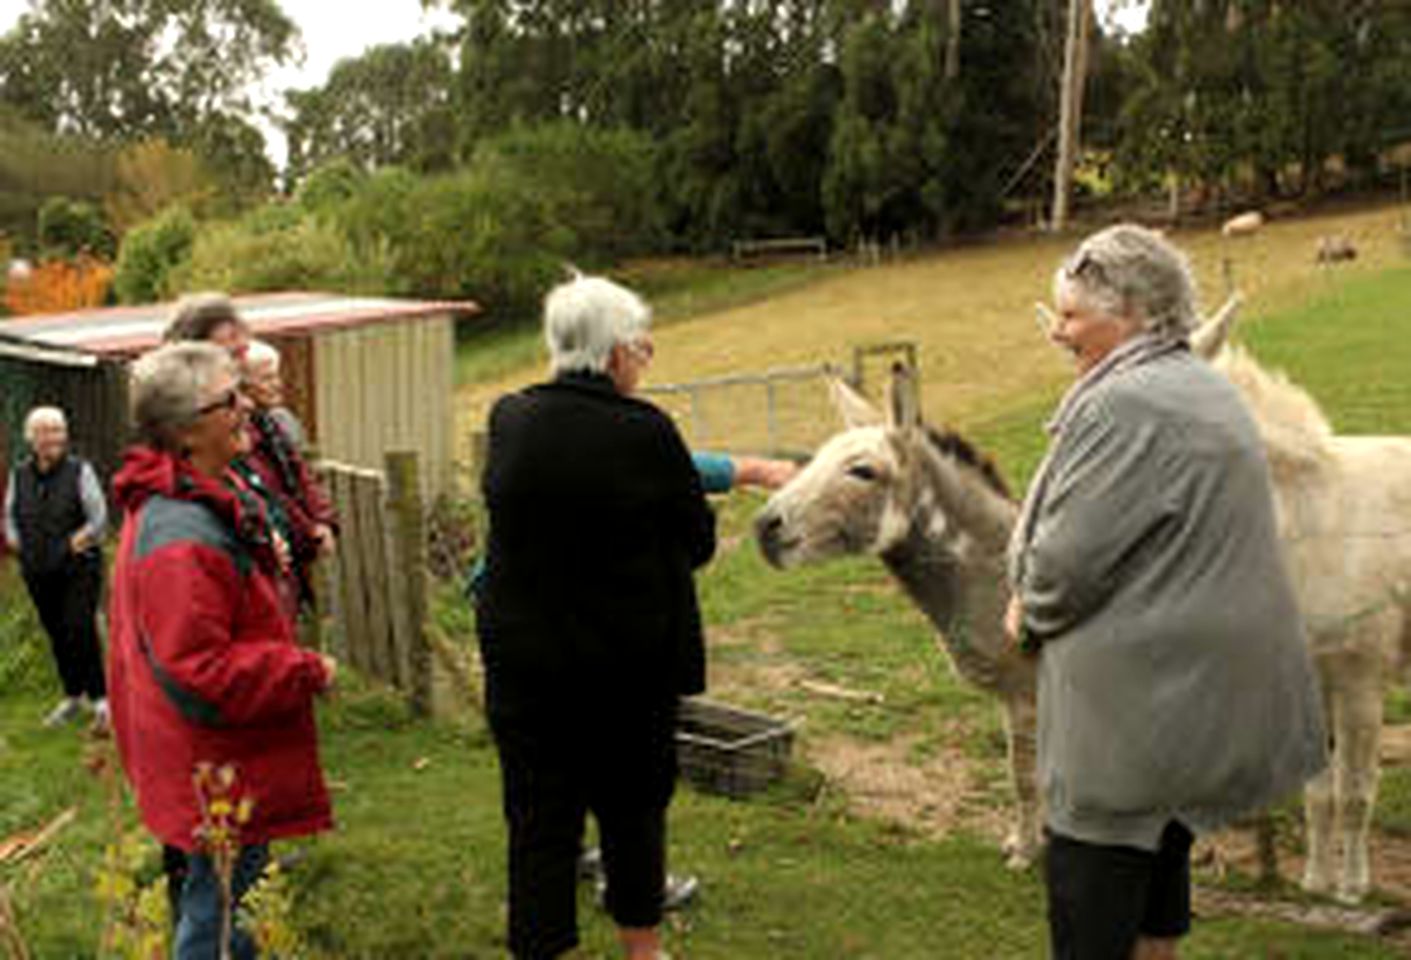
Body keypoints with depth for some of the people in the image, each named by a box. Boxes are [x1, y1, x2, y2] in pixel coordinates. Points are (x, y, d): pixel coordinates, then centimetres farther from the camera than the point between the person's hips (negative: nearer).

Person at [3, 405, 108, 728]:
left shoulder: (79, 471, -6)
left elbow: (99, 517, -6)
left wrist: (76, 544, -10)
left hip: (78, 569, -4)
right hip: (39, 574, 4)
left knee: (81, 630, -11)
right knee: (57, 635, 10)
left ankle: (99, 697, -1)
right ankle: (72, 697, 24)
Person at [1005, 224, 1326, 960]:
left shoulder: (1126, 405, -20)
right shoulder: (1206, 389, 13)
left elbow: (1072, 555, -22)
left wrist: (1028, 614, -1)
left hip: (1140, 694, -10)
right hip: (1202, 681, 10)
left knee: (1093, 874, -1)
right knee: (1160, 848, 22)